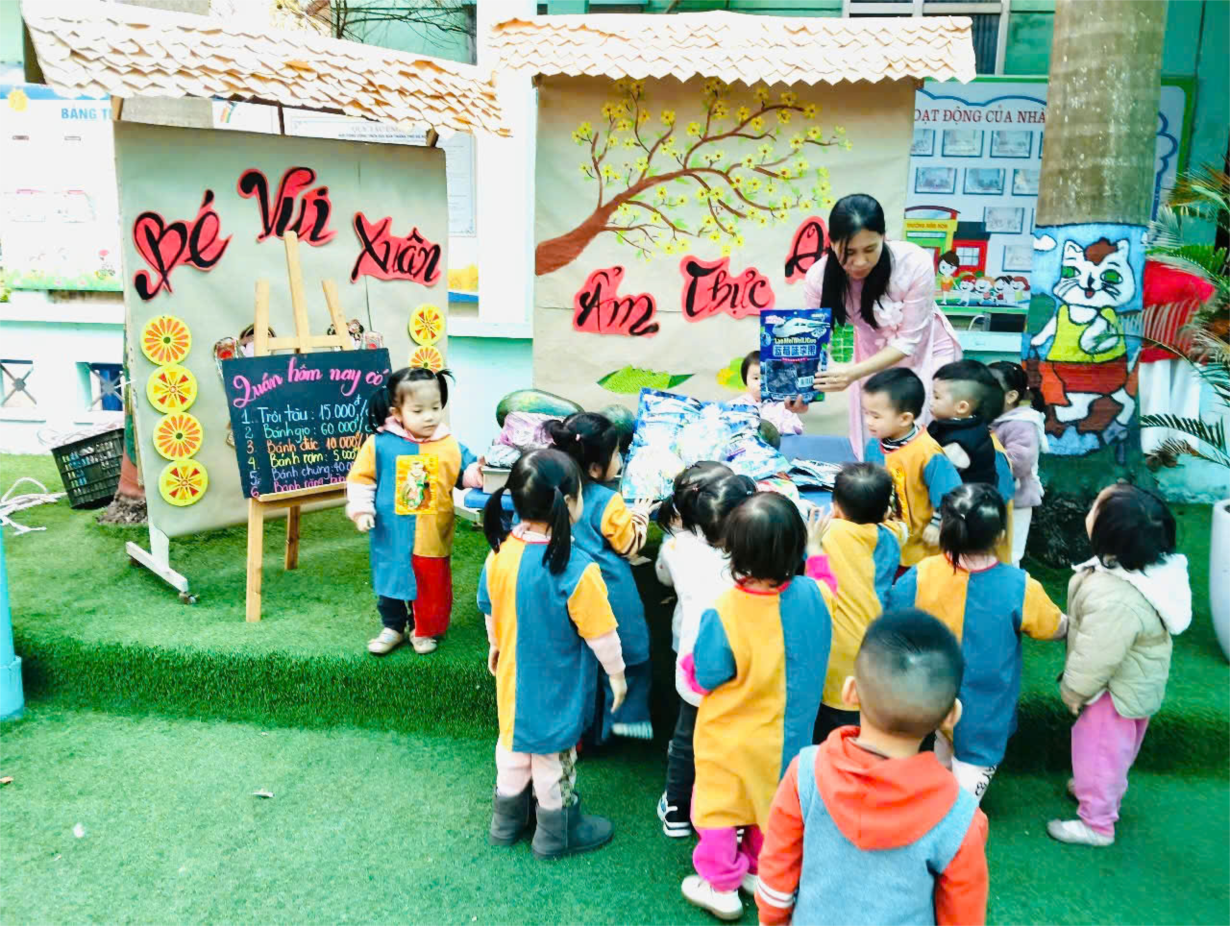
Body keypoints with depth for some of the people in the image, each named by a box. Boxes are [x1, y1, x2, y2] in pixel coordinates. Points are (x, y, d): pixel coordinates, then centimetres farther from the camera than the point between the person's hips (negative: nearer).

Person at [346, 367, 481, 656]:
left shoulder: (450, 444, -5)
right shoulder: (380, 443, -9)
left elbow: (466, 471, 7)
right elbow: (361, 478, -1)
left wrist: (475, 473, -14)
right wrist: (361, 509, -7)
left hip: (432, 535, 0)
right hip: (392, 536, 0)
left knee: (431, 586, 12)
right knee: (391, 580, 17)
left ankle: (426, 631, 34)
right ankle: (392, 628, 38)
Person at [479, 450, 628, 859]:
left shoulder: (500, 553, -13)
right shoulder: (577, 569, -31)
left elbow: (489, 609, 3)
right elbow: (601, 633, -20)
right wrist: (617, 673, -3)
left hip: (514, 676, 5)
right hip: (558, 687, -5)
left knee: (514, 742, 24)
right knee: (553, 753, 14)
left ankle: (507, 819, 44)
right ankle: (555, 833, 35)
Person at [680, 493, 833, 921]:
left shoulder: (723, 614, -34)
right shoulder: (813, 596, -22)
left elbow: (705, 679, -21)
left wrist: (689, 662, 0)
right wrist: (815, 552, 10)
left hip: (732, 740, -4)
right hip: (786, 735, 4)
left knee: (721, 807, 20)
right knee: (772, 804, 27)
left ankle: (721, 886, 36)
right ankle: (763, 873, 46)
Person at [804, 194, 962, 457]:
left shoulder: (916, 264, -33)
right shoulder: (819, 277, -25)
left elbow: (909, 342, -26)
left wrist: (853, 373, -40)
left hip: (926, 352, -2)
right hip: (876, 354, 3)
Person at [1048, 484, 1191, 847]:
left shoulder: (1114, 600, -42)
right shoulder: (1154, 565, -15)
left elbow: (1096, 658, -29)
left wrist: (1074, 692, -11)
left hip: (1115, 691, -8)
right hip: (1135, 683, 8)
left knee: (1099, 752, 14)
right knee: (1114, 750, 30)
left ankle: (1096, 823, 35)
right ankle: (1104, 791, 54)